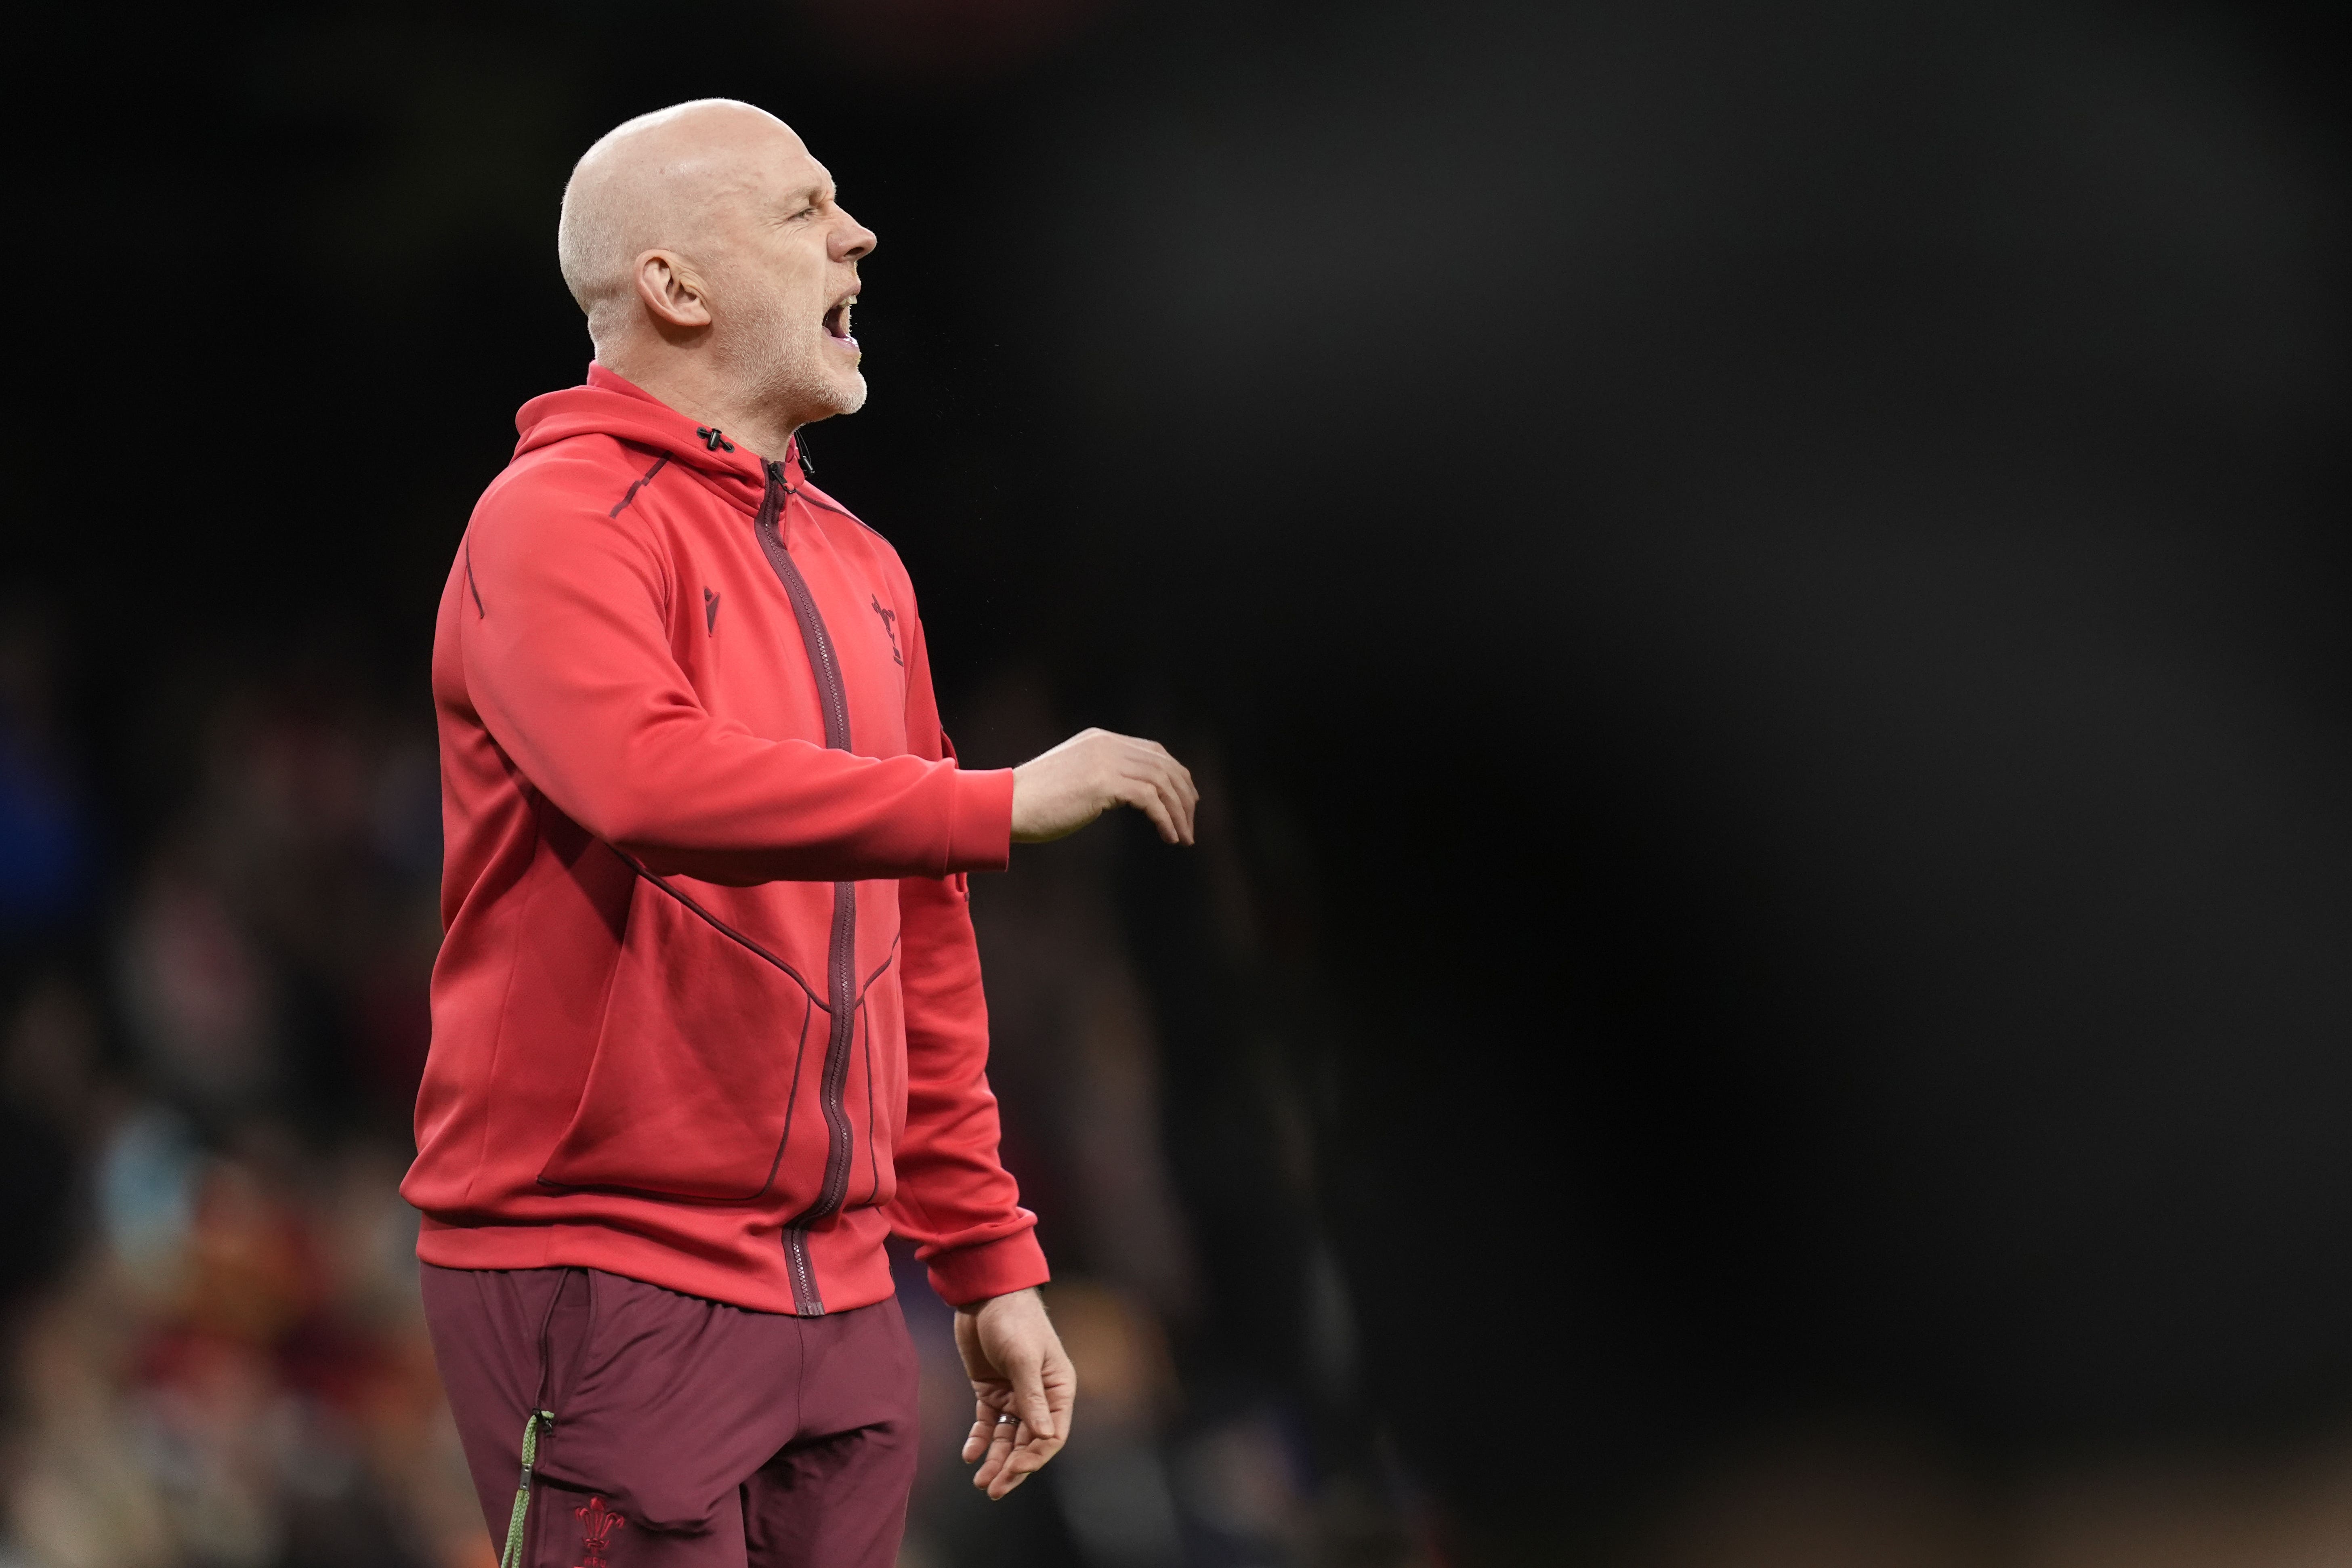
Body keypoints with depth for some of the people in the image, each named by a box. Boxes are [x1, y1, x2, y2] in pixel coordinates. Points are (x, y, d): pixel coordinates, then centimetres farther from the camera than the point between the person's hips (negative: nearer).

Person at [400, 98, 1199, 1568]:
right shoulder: (561, 520, -8)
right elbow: (650, 782, -28)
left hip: (837, 1285, 8)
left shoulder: (861, 569, 17)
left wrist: (989, 1257, 18)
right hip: (606, 1268, -7)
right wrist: (999, 807, -27)